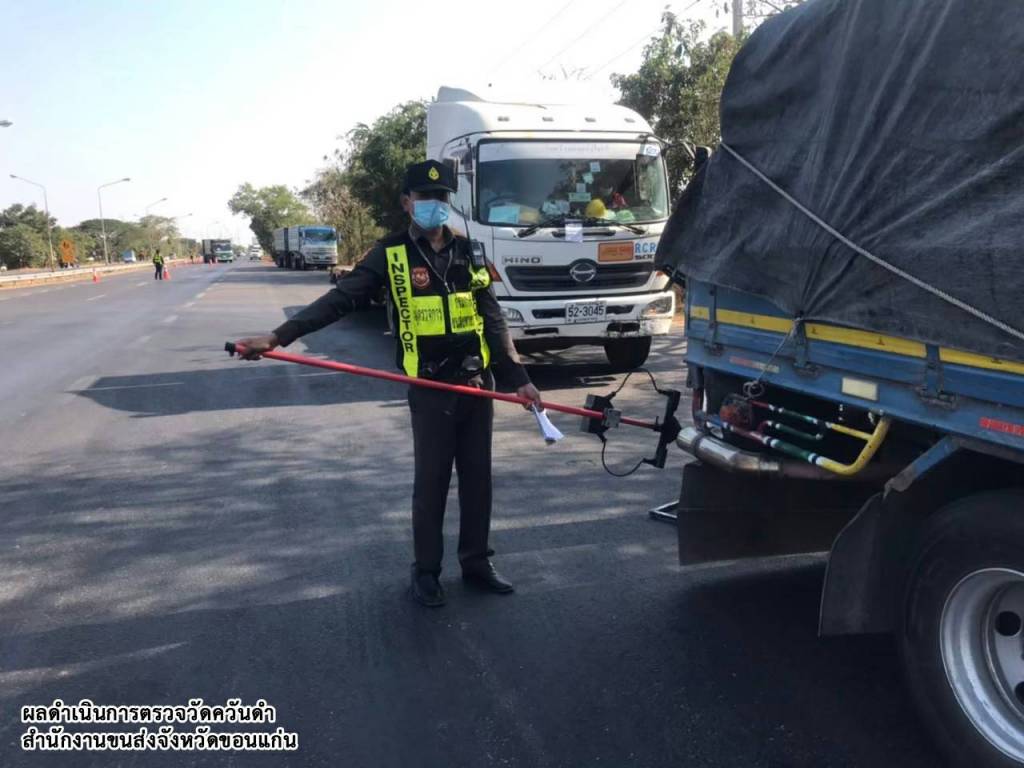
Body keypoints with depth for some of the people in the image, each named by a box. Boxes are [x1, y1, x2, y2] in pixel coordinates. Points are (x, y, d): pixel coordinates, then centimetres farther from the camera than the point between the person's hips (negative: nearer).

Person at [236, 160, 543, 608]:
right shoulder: (391, 255, -4)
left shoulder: (469, 252, 7)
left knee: (478, 477, 11)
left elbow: (493, 322, 8)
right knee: (431, 482, 5)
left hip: (478, 385, 4)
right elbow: (340, 299, -12)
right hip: (430, 391, -4)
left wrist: (518, 378, 3)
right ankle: (426, 571, 22)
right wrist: (279, 336, -23)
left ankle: (476, 562, 28)